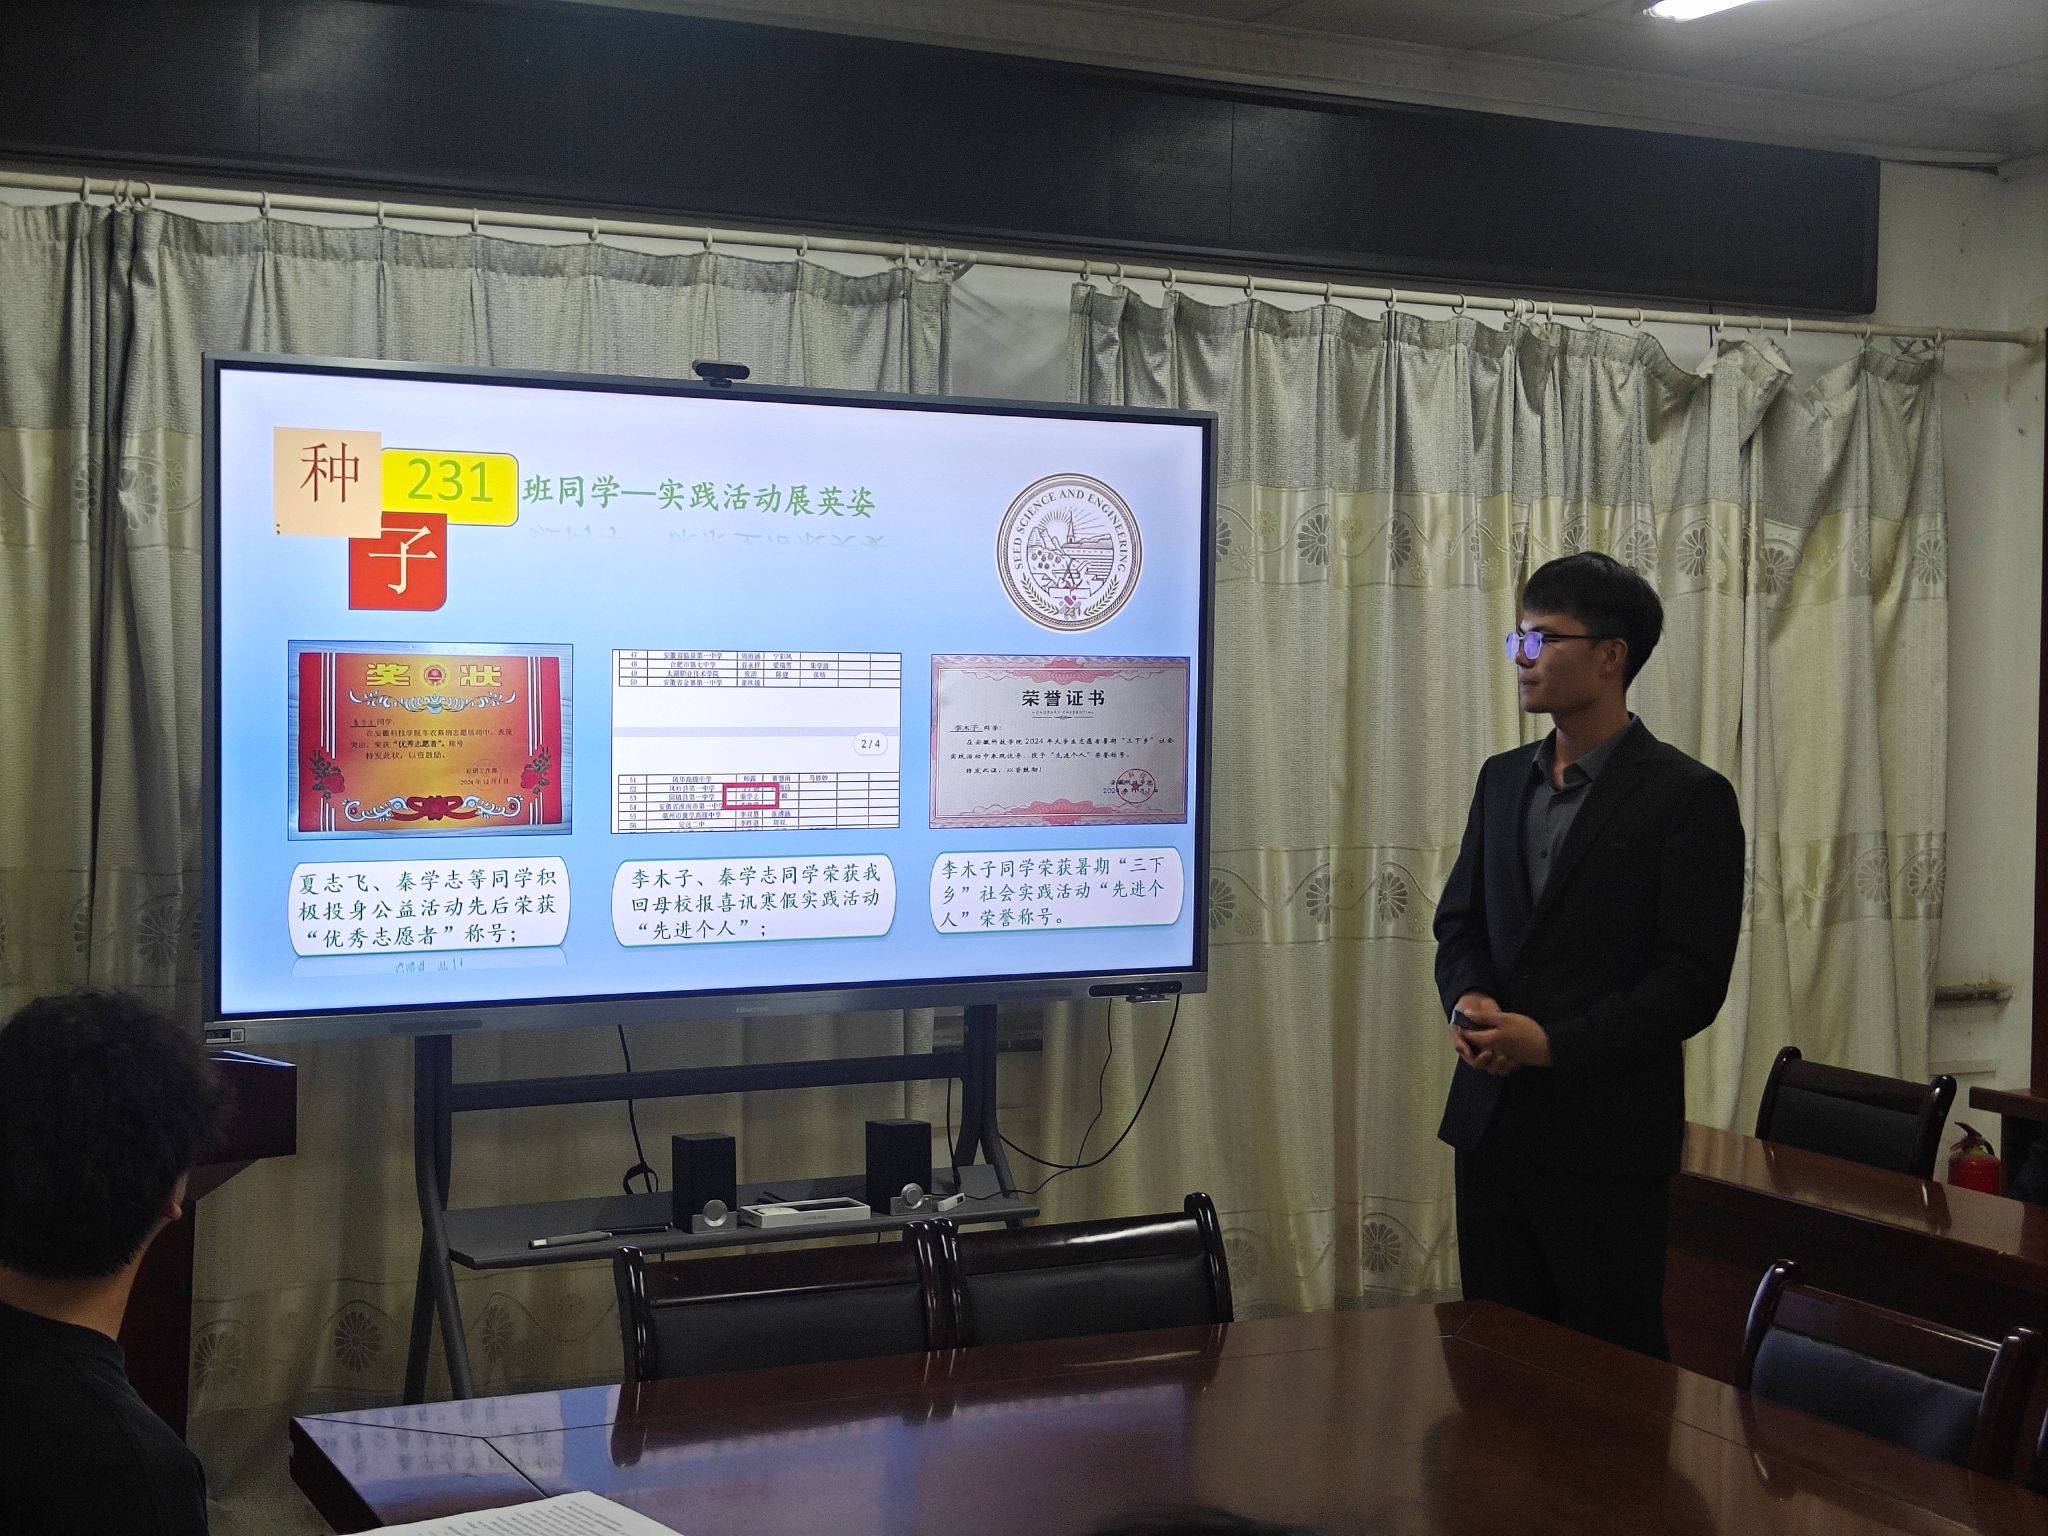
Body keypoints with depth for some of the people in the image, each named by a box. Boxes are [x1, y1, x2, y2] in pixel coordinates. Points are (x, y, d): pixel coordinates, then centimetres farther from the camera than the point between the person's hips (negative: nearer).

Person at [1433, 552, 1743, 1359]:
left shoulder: (1688, 796, -8)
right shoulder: (1502, 778, 13)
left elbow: (1692, 981, -11)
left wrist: (1554, 1045, -18)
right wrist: (1469, 1001, -6)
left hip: (1606, 1134, -6)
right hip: (1490, 1119, 6)